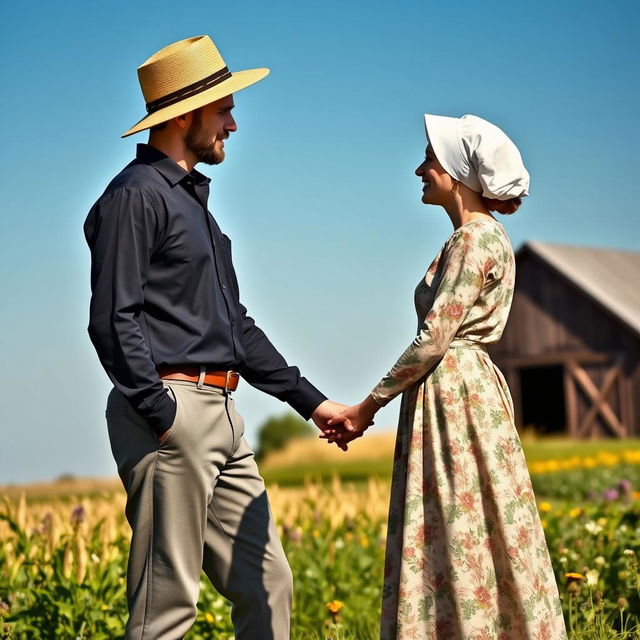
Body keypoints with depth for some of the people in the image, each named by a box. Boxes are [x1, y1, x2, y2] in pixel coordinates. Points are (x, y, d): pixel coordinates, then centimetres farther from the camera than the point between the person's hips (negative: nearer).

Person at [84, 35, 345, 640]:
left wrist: (308, 399, 22)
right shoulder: (136, 195, -8)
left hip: (221, 417, 10)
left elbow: (236, 323, 26)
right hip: (171, 413, -10)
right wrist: (163, 418, -20)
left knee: (266, 584, 9)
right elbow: (113, 321, -16)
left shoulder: (193, 199, 22)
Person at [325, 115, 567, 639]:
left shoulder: (475, 238, -13)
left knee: (461, 543, -5)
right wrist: (373, 406, 14)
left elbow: (434, 337, -17)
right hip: (459, 393, 10)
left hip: (456, 398, -10)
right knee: (458, 544, 10)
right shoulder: (474, 238, 16)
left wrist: (370, 404, -8)